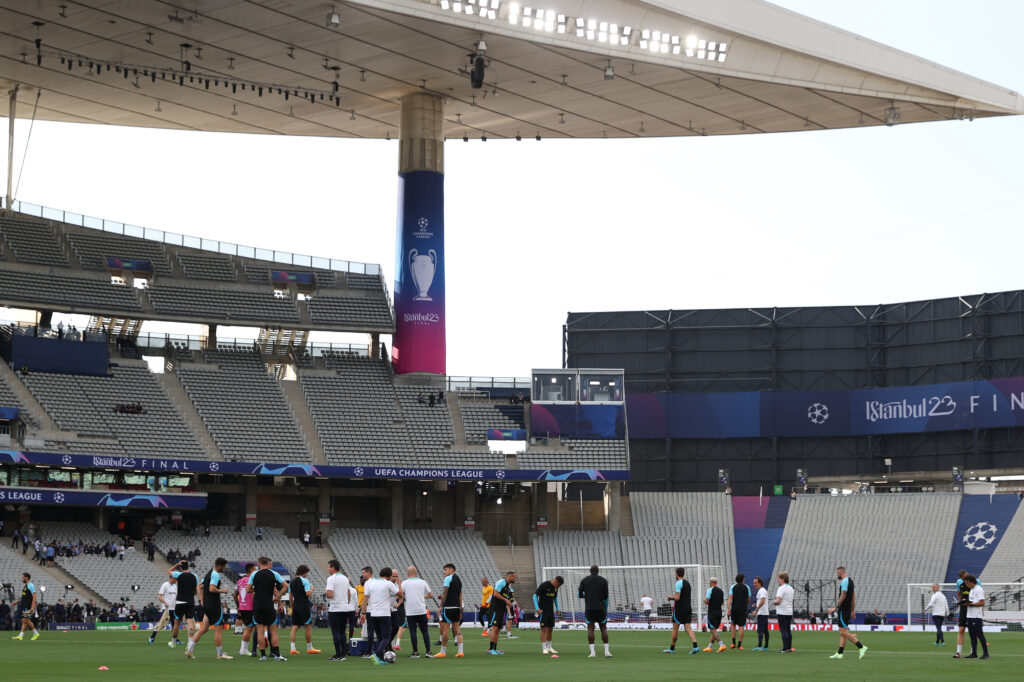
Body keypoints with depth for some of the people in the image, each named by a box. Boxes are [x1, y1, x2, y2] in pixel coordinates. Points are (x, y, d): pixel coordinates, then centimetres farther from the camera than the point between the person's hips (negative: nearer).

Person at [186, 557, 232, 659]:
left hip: (206, 605, 9)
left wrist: (202, 600, 20)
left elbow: (200, 587, 21)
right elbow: (212, 589, -26)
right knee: (218, 629, -2)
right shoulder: (215, 575, -14)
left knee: (204, 629, 11)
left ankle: (190, 649, 5)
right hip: (214, 605, -9)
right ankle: (220, 654, 3)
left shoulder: (208, 573, 16)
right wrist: (222, 591, -11)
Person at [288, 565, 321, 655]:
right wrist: (312, 588, 3)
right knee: (308, 627, 3)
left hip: (295, 606, 6)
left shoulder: (292, 581, 12)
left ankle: (292, 648, -2)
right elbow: (308, 593, -17)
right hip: (304, 606, -6)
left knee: (294, 627, 5)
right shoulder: (304, 581, -9)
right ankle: (309, 648, 6)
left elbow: (291, 596, 16)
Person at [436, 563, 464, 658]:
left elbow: (445, 593, -13)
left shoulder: (448, 578, -7)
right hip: (457, 607, 8)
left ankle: (442, 652, 0)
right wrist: (460, 609, 21)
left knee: (445, 629, -3)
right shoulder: (458, 579, 18)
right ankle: (461, 651, 0)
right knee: (457, 629, 7)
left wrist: (441, 605, -12)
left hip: (448, 607, -8)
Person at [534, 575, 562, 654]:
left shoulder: (555, 587, 6)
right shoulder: (543, 585, -15)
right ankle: (544, 648, -8)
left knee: (550, 628, 8)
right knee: (544, 628, -8)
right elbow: (535, 596, -14)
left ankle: (549, 647, 17)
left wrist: (557, 608, 18)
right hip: (543, 611, -7)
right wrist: (537, 608, -22)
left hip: (551, 610, 7)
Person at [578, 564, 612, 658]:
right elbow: (606, 597, 4)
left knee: (590, 629, -1)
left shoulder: (584, 580, 6)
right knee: (603, 628, 8)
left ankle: (592, 652, -10)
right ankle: (607, 651, 3)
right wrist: (606, 610, 12)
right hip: (600, 608, 0)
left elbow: (580, 595, 3)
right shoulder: (603, 580, 6)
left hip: (589, 608, 0)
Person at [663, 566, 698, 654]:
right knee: (688, 627, -1)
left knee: (675, 628, 5)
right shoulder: (687, 583, 15)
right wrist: (672, 598, 20)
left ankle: (672, 648, 13)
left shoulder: (679, 583, -12)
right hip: (688, 608, 7)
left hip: (679, 609, -7)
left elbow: (677, 597, -19)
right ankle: (695, 646, -19)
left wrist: (671, 597, 1)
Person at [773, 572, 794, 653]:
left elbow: (778, 601, -21)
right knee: (788, 630, 12)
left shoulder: (782, 588, -14)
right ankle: (789, 648, 14)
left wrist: (774, 602, 0)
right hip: (789, 612, 8)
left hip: (782, 612, -8)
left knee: (783, 630, -7)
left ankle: (785, 648, -10)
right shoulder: (791, 588, 13)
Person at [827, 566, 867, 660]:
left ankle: (861, 647, -16)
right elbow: (854, 597, 20)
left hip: (843, 609, -10)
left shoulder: (844, 581, -12)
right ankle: (839, 653, 9)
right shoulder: (850, 580, 18)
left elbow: (843, 596, -20)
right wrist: (853, 611, 22)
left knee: (843, 632, -12)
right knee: (842, 632, 9)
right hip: (848, 610, 10)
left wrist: (835, 608, -18)